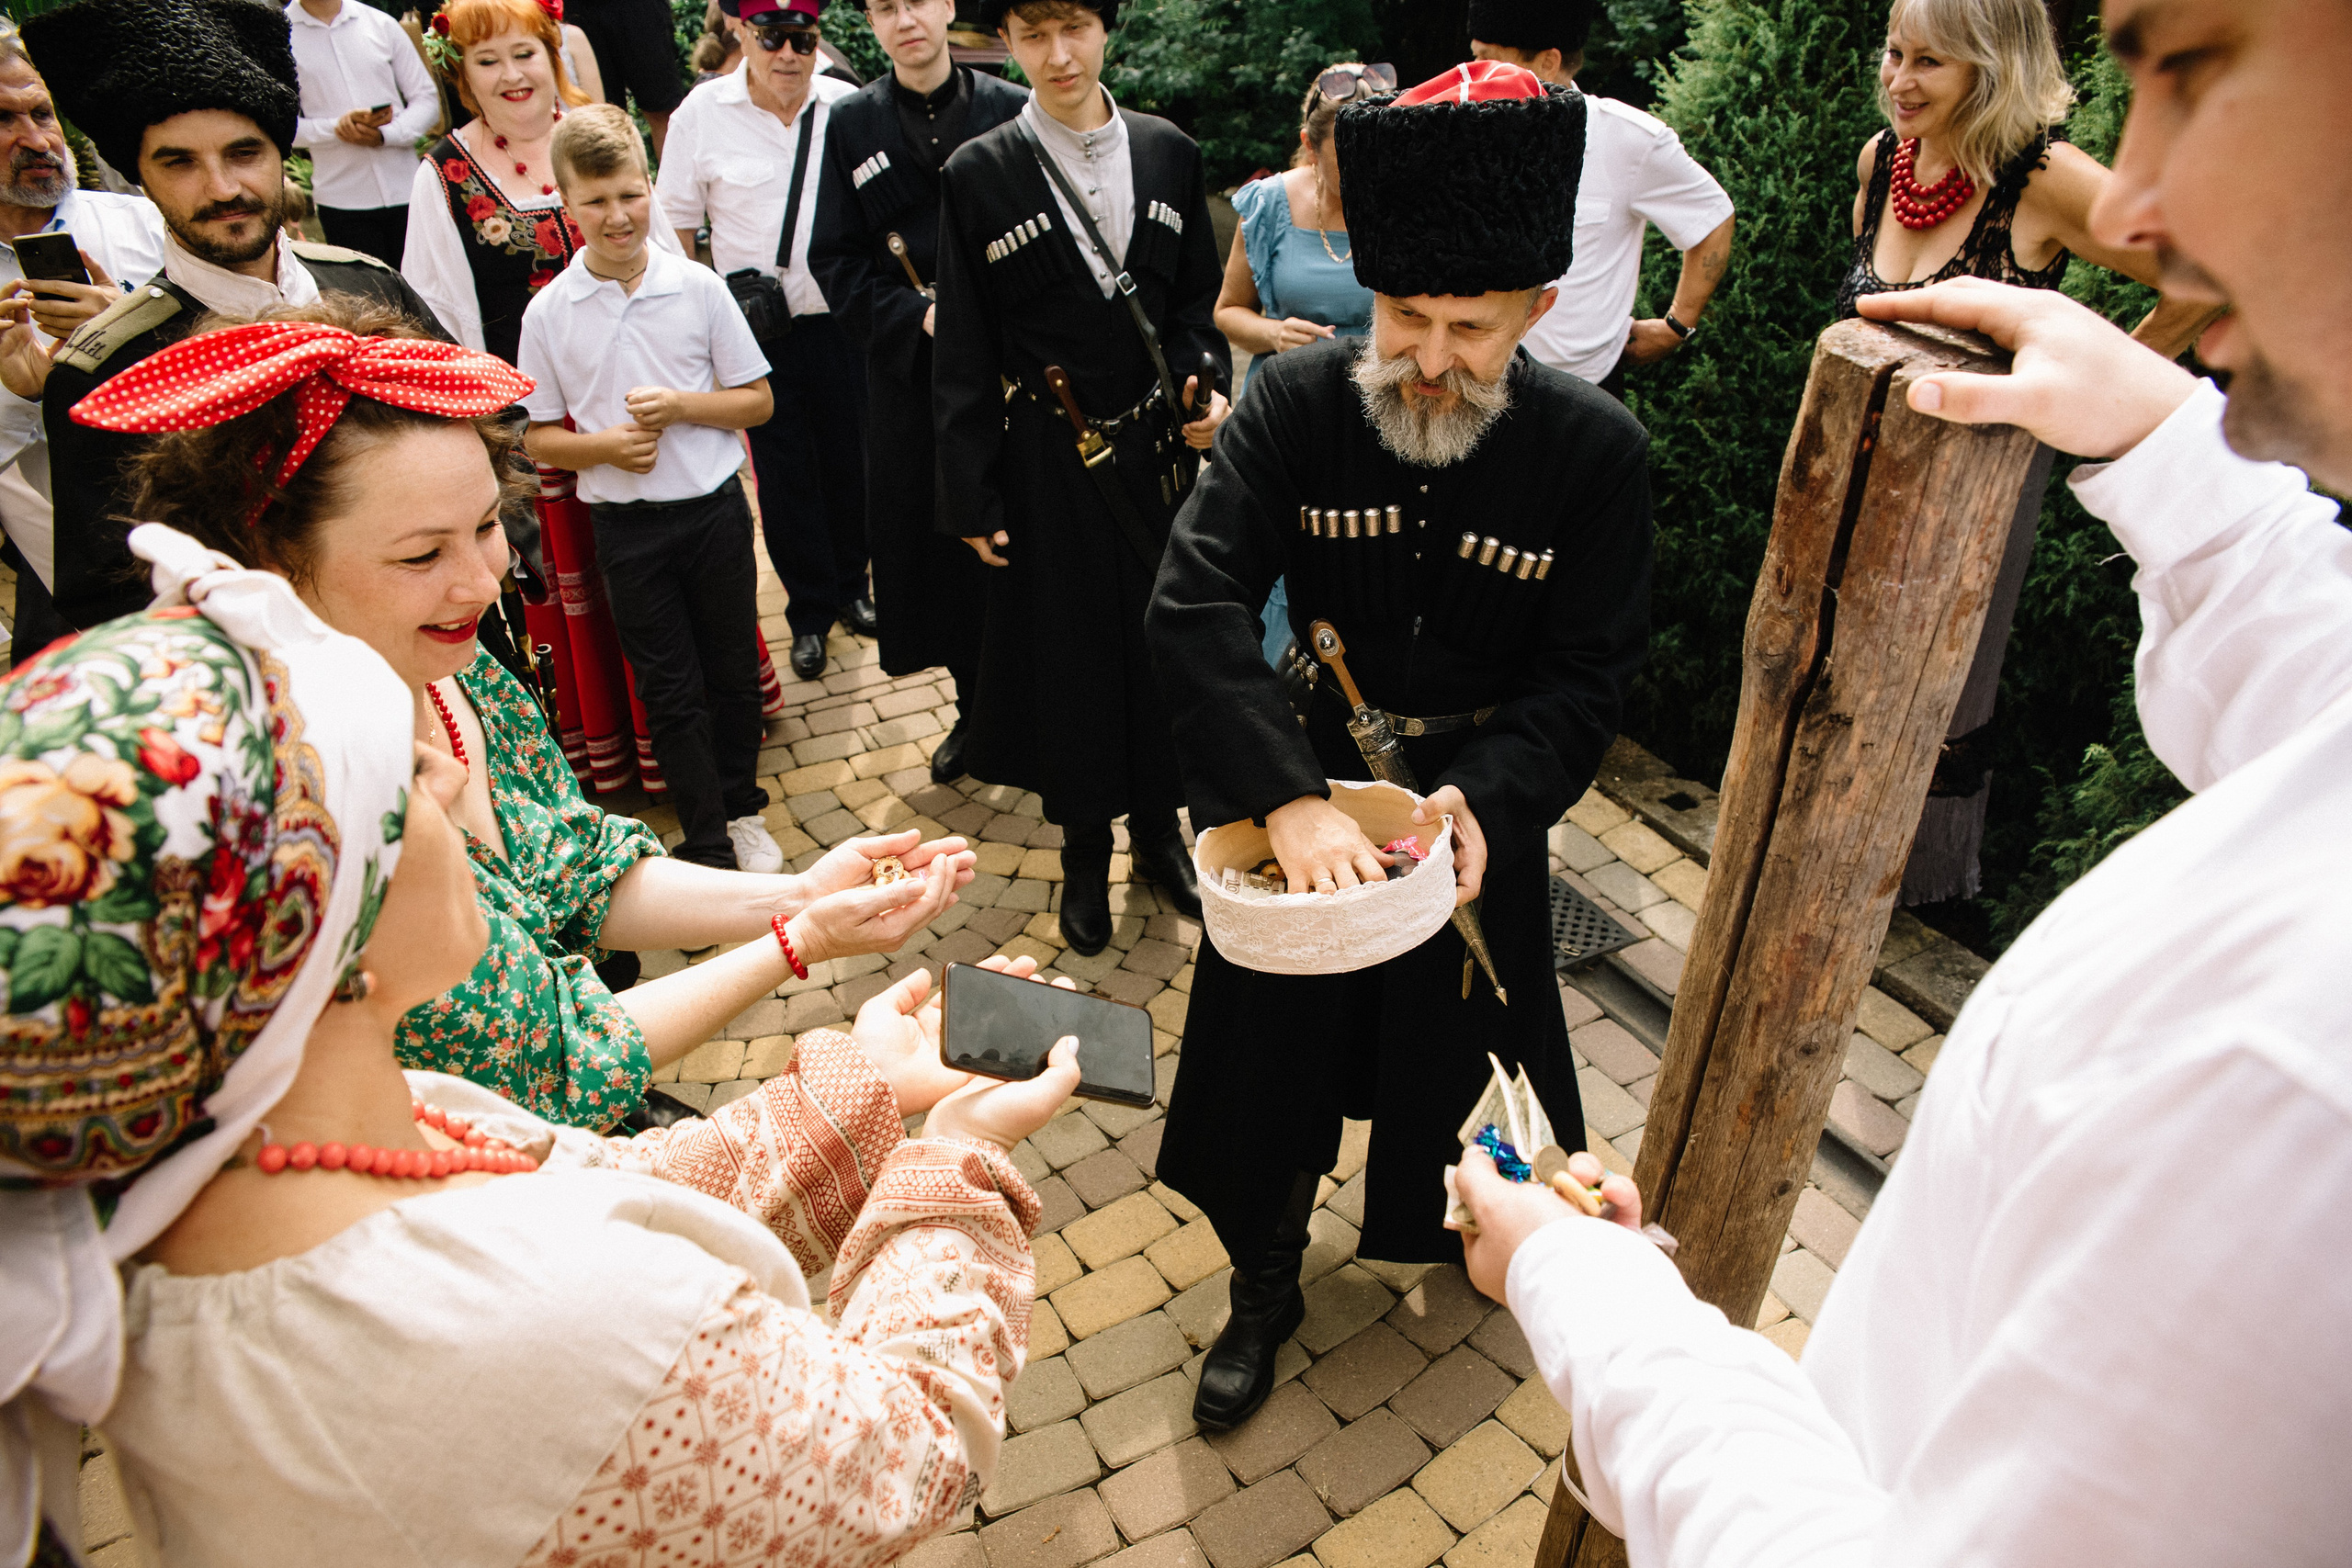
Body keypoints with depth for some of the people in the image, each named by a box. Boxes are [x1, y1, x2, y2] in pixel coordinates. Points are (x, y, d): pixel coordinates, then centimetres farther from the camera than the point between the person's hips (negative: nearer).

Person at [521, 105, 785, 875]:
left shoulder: (698, 287, -4)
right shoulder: (549, 312, -3)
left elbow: (758, 399, 1)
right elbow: (541, 438, 4)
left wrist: (680, 406, -15)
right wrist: (605, 445, -15)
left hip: (713, 507, 1)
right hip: (626, 523, 0)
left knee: (732, 669, 12)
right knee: (670, 689, 6)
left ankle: (741, 811, 34)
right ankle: (708, 843, 17)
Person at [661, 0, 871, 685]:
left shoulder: (848, 106, -4)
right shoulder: (704, 111, -5)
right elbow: (676, 223, 3)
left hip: (840, 318, 1)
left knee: (848, 460, 13)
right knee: (783, 474, 8)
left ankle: (850, 588, 35)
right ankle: (809, 614, 25)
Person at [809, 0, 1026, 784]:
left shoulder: (1010, 110, 2)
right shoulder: (852, 123, 6)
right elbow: (835, 260, 2)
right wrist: (916, 315, -12)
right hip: (911, 373, 2)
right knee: (938, 539, 7)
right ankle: (976, 709, 24)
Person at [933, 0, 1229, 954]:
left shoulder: (1168, 154, 3)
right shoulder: (979, 175, -5)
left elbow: (1197, 302, 11)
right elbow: (963, 356, -4)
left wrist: (1206, 386, -9)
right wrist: (971, 499, -6)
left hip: (1158, 450, 3)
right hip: (1048, 464, -2)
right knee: (1067, 651, 8)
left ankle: (1158, 831, 31)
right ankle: (1085, 850, 27)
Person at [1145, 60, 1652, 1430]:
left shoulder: (1597, 450, -16)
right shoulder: (1298, 405, -16)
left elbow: (1588, 677, -11)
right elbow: (1198, 605, -24)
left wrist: (1490, 797, -29)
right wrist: (1290, 798, -35)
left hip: (1483, 803, 0)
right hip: (1304, 792, 1)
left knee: (1467, 1053, 20)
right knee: (1276, 1051, 14)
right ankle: (1267, 1290, 41)